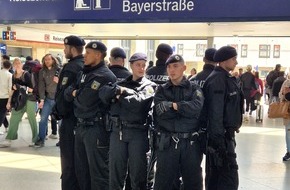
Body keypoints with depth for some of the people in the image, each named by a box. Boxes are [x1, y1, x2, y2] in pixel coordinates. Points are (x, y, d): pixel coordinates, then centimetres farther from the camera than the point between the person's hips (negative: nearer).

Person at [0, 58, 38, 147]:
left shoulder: (26, 74, -9)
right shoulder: (14, 76, 10)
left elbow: (32, 89, -11)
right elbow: (13, 90, 16)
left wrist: (21, 87, -23)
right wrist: (9, 101, 14)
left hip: (29, 100, -6)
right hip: (18, 101, 6)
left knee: (32, 119, 3)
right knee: (13, 119, 4)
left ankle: (35, 140, 13)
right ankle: (8, 140, 8)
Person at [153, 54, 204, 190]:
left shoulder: (194, 88, 7)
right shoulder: (161, 90, 8)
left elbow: (197, 107, -13)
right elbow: (161, 111, -11)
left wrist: (174, 105, -12)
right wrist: (185, 108, -12)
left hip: (191, 143, 0)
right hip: (167, 143, 0)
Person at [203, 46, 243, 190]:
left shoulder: (226, 78, 15)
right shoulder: (217, 80, -17)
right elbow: (215, 112, -22)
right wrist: (218, 139, -24)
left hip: (226, 133, 10)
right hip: (221, 135, -10)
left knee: (215, 175, 17)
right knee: (229, 177, -8)